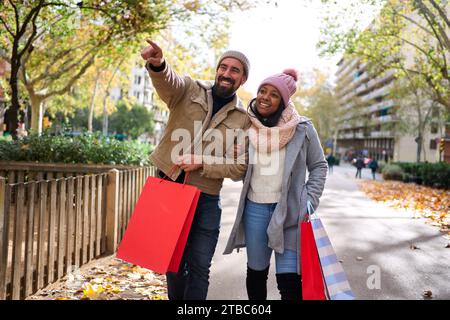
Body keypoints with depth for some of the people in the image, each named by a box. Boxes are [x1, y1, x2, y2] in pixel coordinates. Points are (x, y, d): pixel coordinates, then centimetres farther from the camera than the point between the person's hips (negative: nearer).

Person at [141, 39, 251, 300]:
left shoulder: (243, 119, 1)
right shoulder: (189, 90, 0)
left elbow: (239, 167, -5)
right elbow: (167, 80, -23)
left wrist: (201, 162, -19)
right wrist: (158, 64, -47)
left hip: (205, 200, 0)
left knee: (199, 267, 3)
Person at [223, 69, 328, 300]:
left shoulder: (302, 128, -5)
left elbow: (318, 166, 6)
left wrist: (310, 201, -3)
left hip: (290, 209, -2)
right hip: (255, 209, 3)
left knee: (289, 278, -8)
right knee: (256, 270, 14)